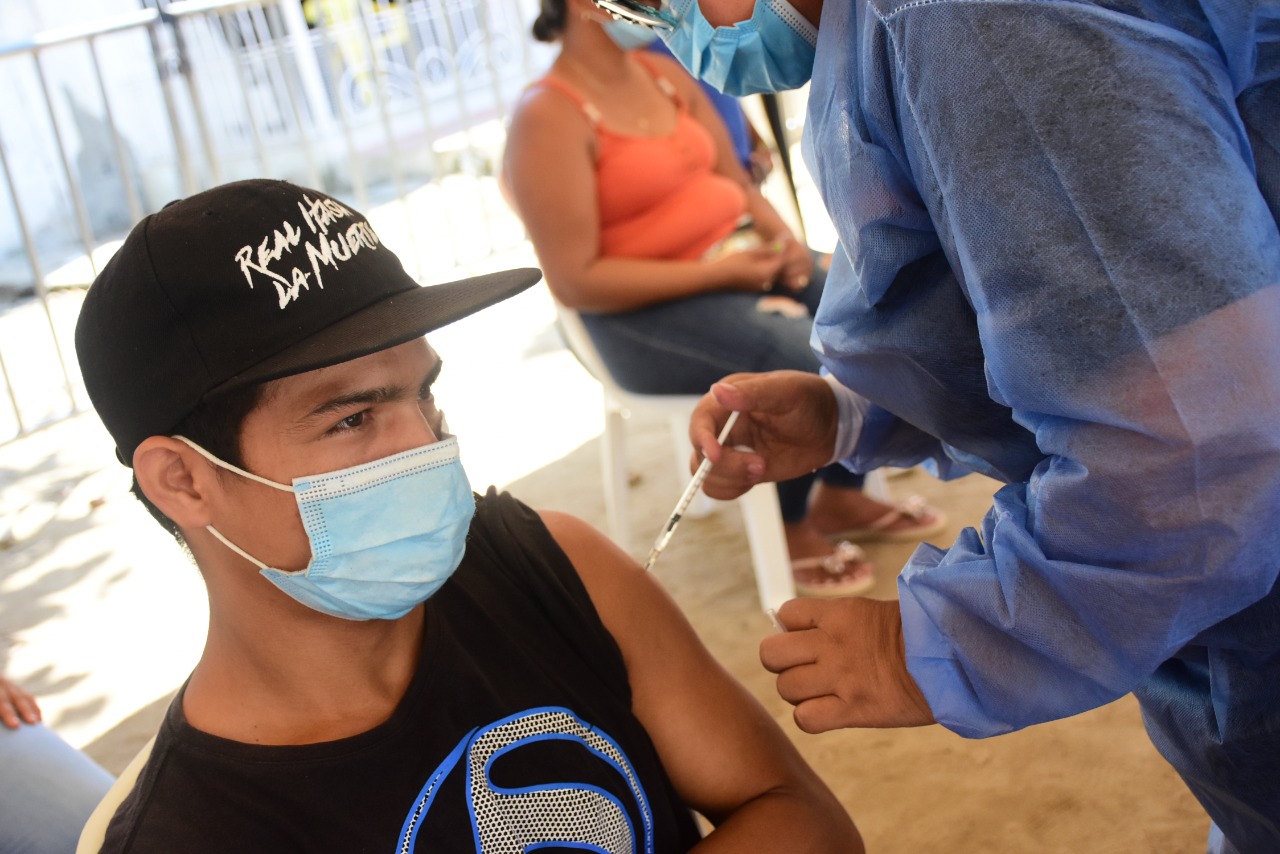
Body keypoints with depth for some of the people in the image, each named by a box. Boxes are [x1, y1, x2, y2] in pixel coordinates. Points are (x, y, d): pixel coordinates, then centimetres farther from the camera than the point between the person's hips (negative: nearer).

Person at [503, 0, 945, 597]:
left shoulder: (666, 74, 9)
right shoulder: (548, 118, -16)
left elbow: (737, 183, 15)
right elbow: (576, 281, -21)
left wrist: (782, 238, -8)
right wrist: (718, 273, -20)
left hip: (741, 260, 8)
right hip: (650, 315, -8)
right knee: (813, 362, -26)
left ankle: (840, 497, 12)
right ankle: (789, 528, -2)